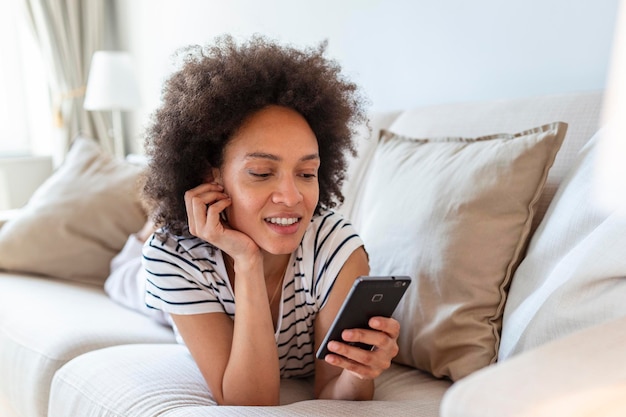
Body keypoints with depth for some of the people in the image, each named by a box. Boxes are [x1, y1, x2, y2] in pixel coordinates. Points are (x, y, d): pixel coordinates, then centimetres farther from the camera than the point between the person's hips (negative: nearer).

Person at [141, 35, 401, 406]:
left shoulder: (337, 249, -36)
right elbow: (248, 405, -39)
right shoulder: (174, 256, -35)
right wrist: (248, 264, -47)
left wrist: (361, 372, -52)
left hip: (308, 383, 2)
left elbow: (332, 392, -29)